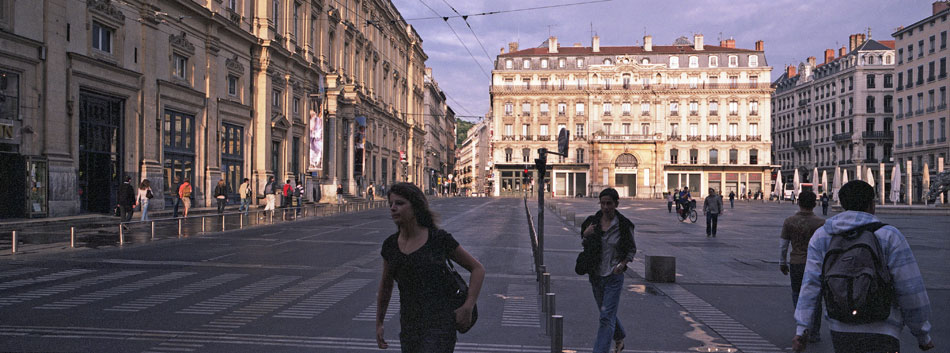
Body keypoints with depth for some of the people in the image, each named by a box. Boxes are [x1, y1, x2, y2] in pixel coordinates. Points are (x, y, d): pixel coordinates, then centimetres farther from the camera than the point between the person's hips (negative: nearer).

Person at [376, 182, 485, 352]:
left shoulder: (439, 239, -7)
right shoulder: (390, 245, 6)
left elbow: (478, 268, 2)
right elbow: (385, 284, 23)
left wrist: (468, 308, -7)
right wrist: (379, 323, 26)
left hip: (439, 326, -6)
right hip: (410, 328, 6)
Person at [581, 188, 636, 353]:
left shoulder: (623, 225, -9)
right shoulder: (592, 222, -1)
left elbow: (632, 249, 3)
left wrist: (623, 264, -14)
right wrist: (585, 234, -12)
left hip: (614, 276, -4)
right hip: (595, 275, 4)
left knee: (606, 317, -8)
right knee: (607, 312, 20)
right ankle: (620, 337, 46)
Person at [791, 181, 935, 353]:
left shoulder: (822, 236, 1)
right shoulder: (888, 236, -10)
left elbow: (811, 282, -5)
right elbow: (911, 290, -9)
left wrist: (801, 329, -8)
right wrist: (923, 336, 4)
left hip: (841, 329, 5)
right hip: (879, 332, -5)